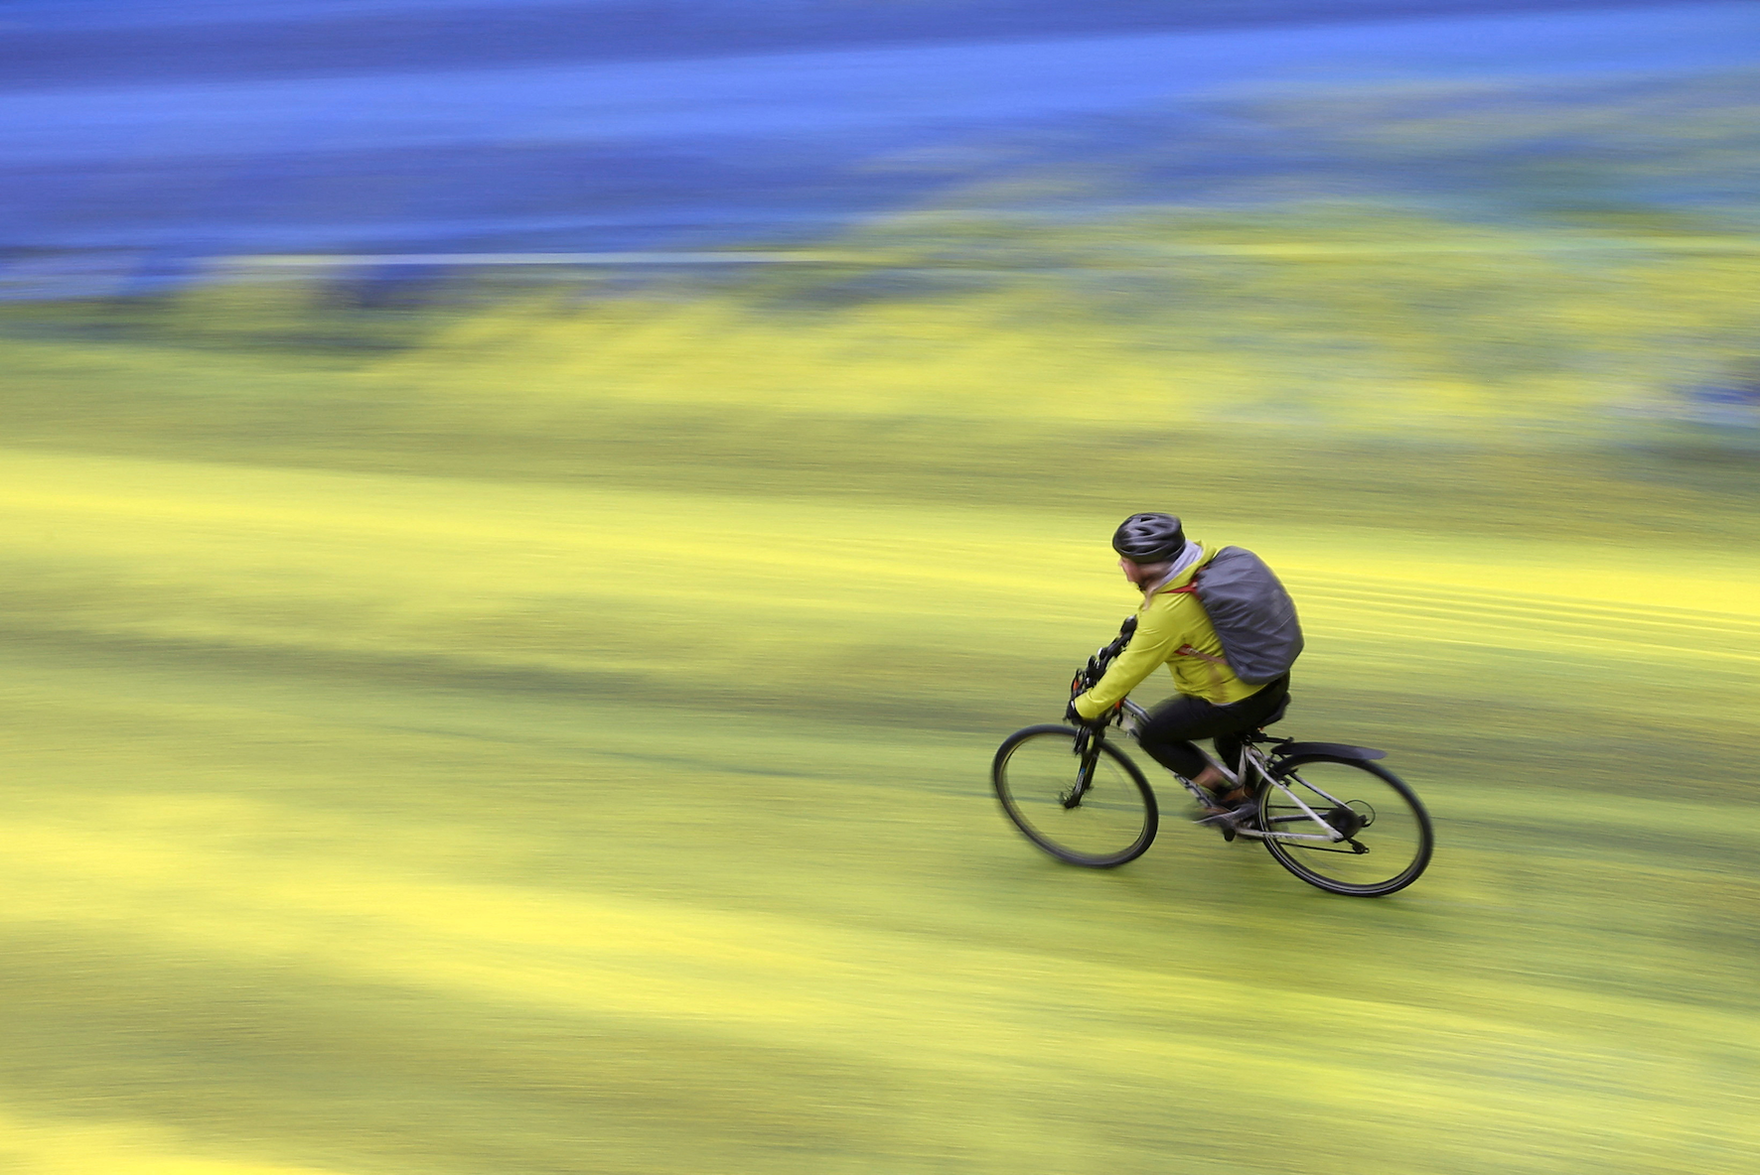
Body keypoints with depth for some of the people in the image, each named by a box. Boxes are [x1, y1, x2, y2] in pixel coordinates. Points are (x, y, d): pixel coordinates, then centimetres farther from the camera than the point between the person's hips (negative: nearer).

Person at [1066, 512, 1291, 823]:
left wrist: (1084, 707, -4)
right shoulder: (1206, 559, -3)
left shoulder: (1167, 613, -27)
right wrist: (1140, 621, 31)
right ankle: (1252, 800, 47)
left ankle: (1230, 798, 11)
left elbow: (1130, 670, -17)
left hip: (1240, 700, -9)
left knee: (1153, 735, 5)